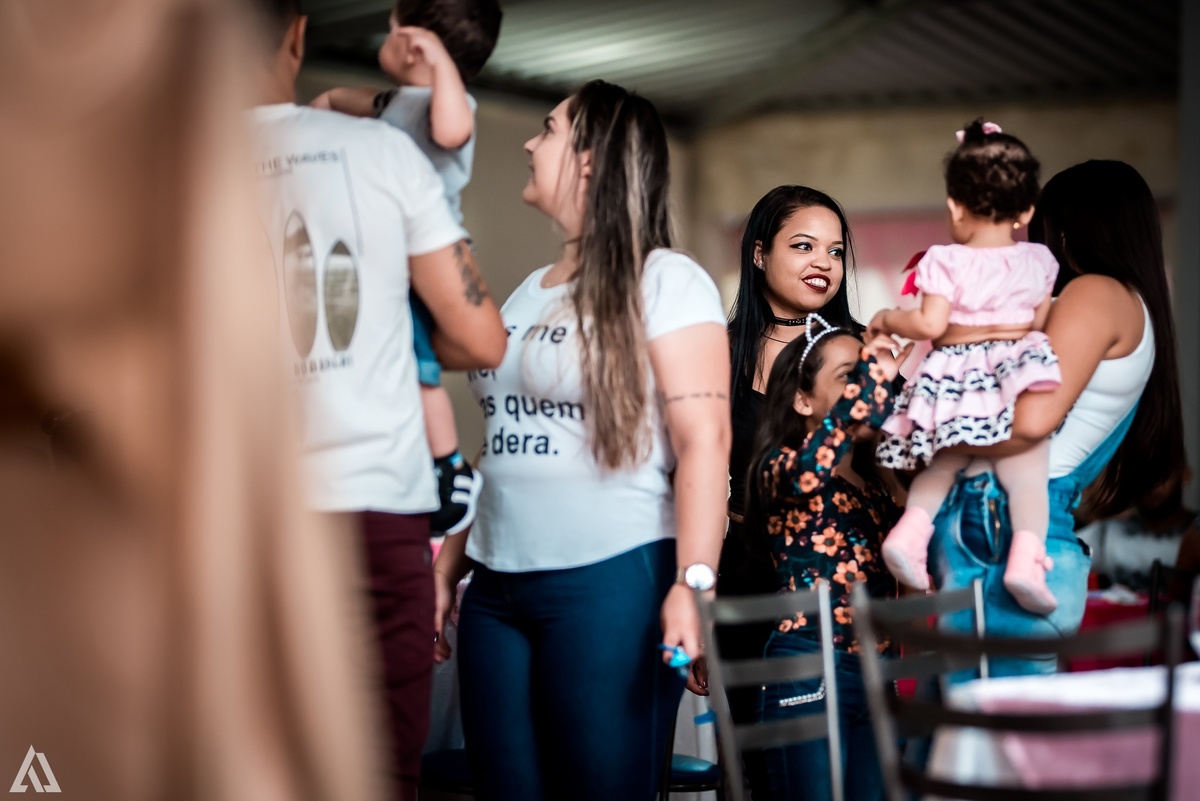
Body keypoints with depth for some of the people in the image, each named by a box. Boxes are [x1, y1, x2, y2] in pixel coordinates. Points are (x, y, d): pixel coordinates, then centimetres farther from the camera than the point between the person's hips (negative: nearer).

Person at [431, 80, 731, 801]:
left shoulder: (665, 281, -5)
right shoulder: (529, 293, 18)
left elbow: (704, 438, -13)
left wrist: (692, 585, -23)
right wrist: (452, 561, 18)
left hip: (612, 580, -7)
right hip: (498, 590, 7)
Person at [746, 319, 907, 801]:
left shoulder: (876, 485, 19)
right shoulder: (780, 467, -3)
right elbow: (809, 469, -27)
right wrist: (873, 377, -26)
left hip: (874, 673, 7)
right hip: (808, 671, -7)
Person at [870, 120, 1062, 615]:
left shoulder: (945, 261, -2)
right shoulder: (1036, 262, 8)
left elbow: (930, 324, -9)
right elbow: (1039, 322, 15)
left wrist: (888, 320, 9)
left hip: (954, 381, 0)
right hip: (1016, 376, 0)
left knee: (944, 462, 18)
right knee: (1026, 470, -3)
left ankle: (912, 527, -3)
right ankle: (1026, 556, -21)